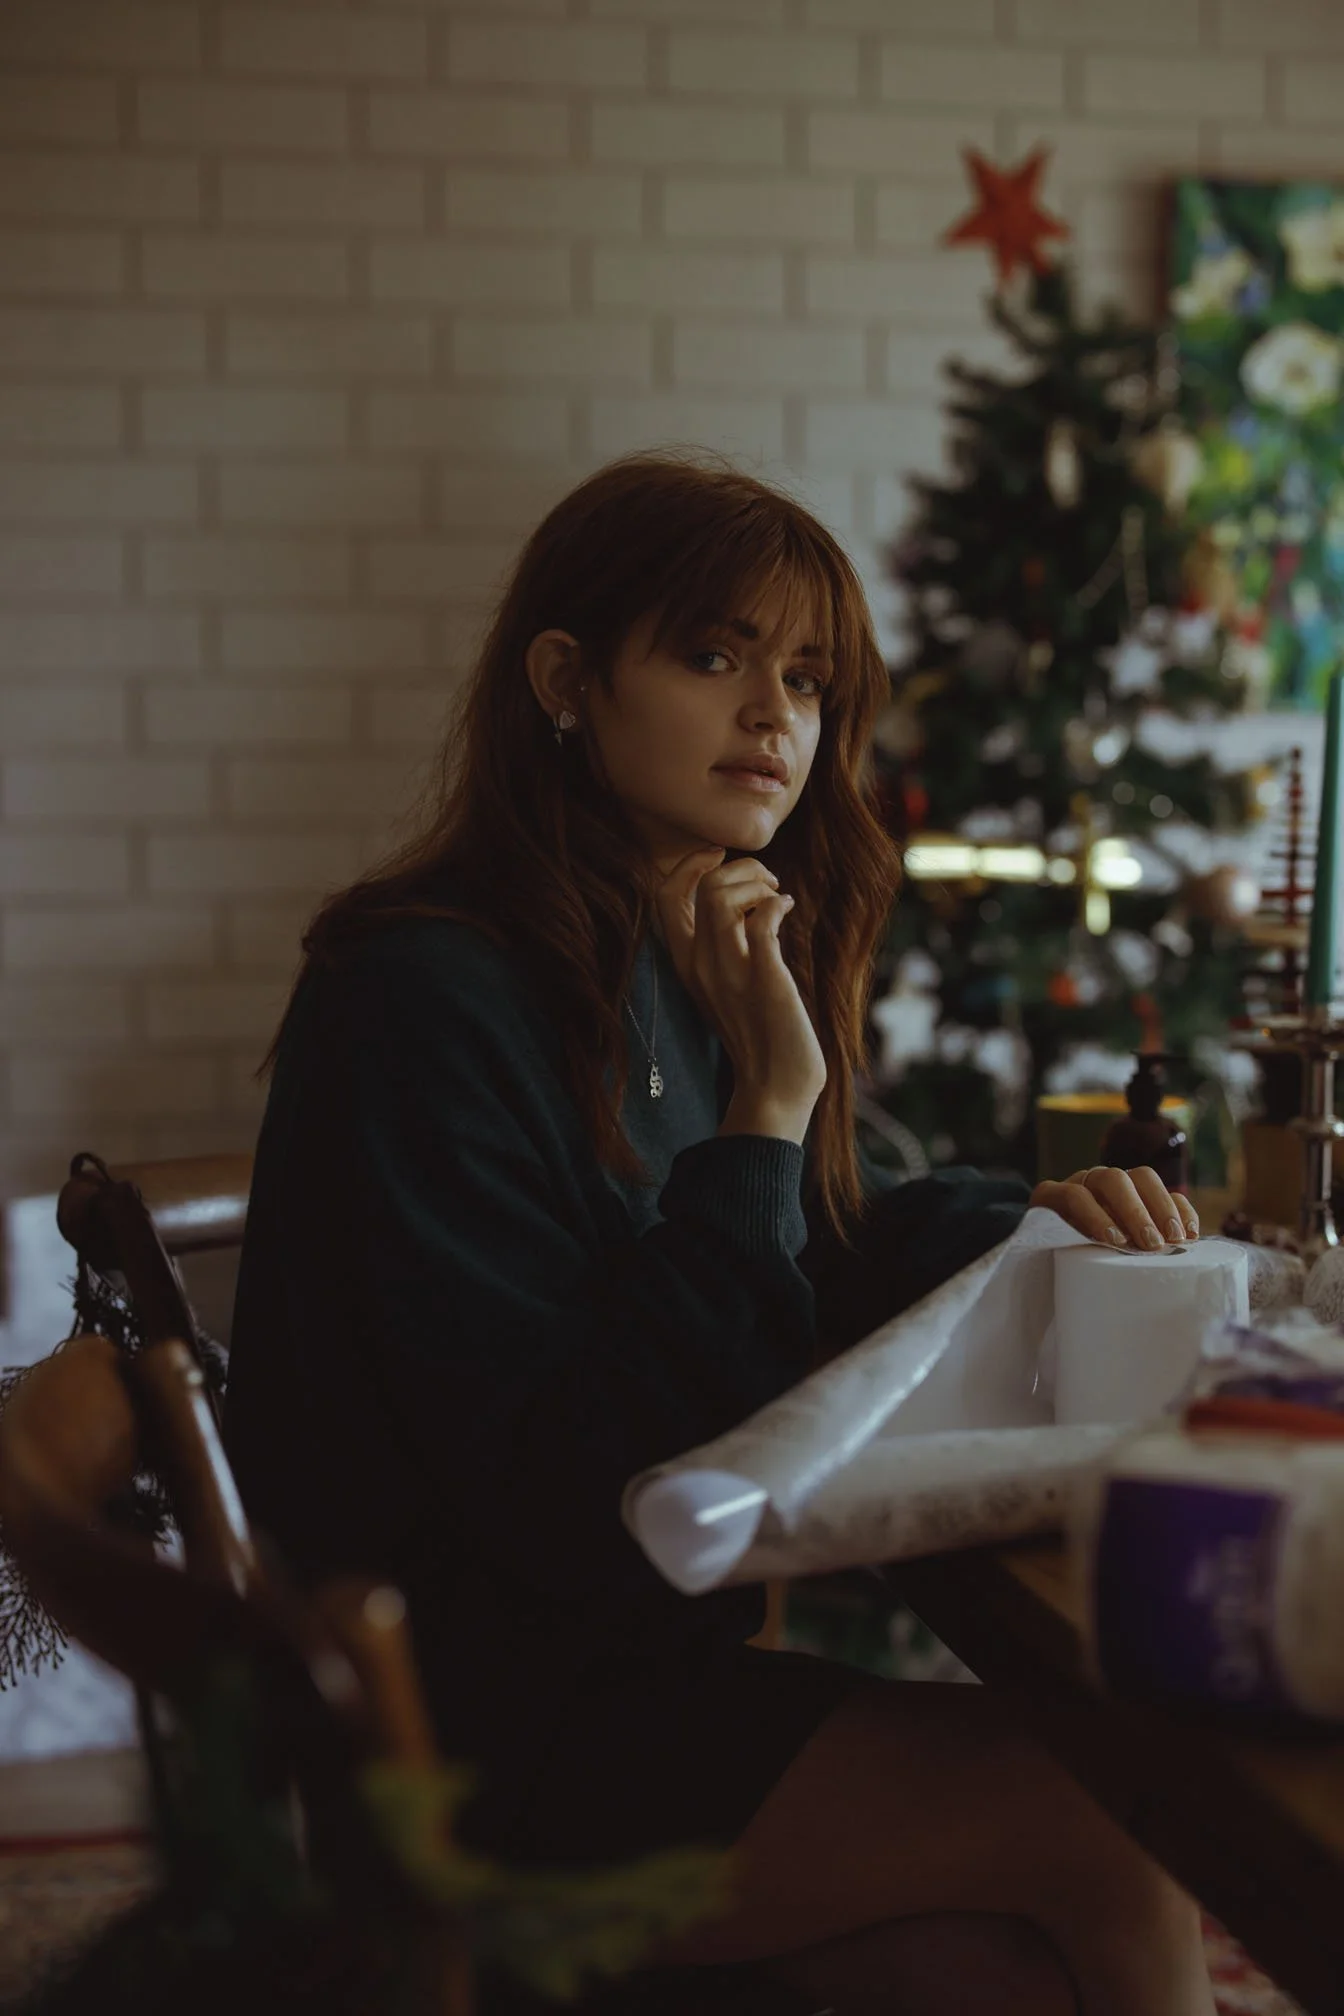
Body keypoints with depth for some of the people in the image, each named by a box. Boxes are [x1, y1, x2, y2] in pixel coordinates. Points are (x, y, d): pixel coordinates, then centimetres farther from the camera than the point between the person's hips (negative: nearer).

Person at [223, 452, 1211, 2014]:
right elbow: (578, 1512, -23)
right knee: (1121, 1815, -16)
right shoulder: (428, 1004, -19)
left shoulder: (694, 970, 7)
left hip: (666, 1656, 7)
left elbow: (820, 1262, 24)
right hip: (469, 1759, -7)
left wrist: (1018, 1216, 3)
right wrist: (765, 1112, -24)